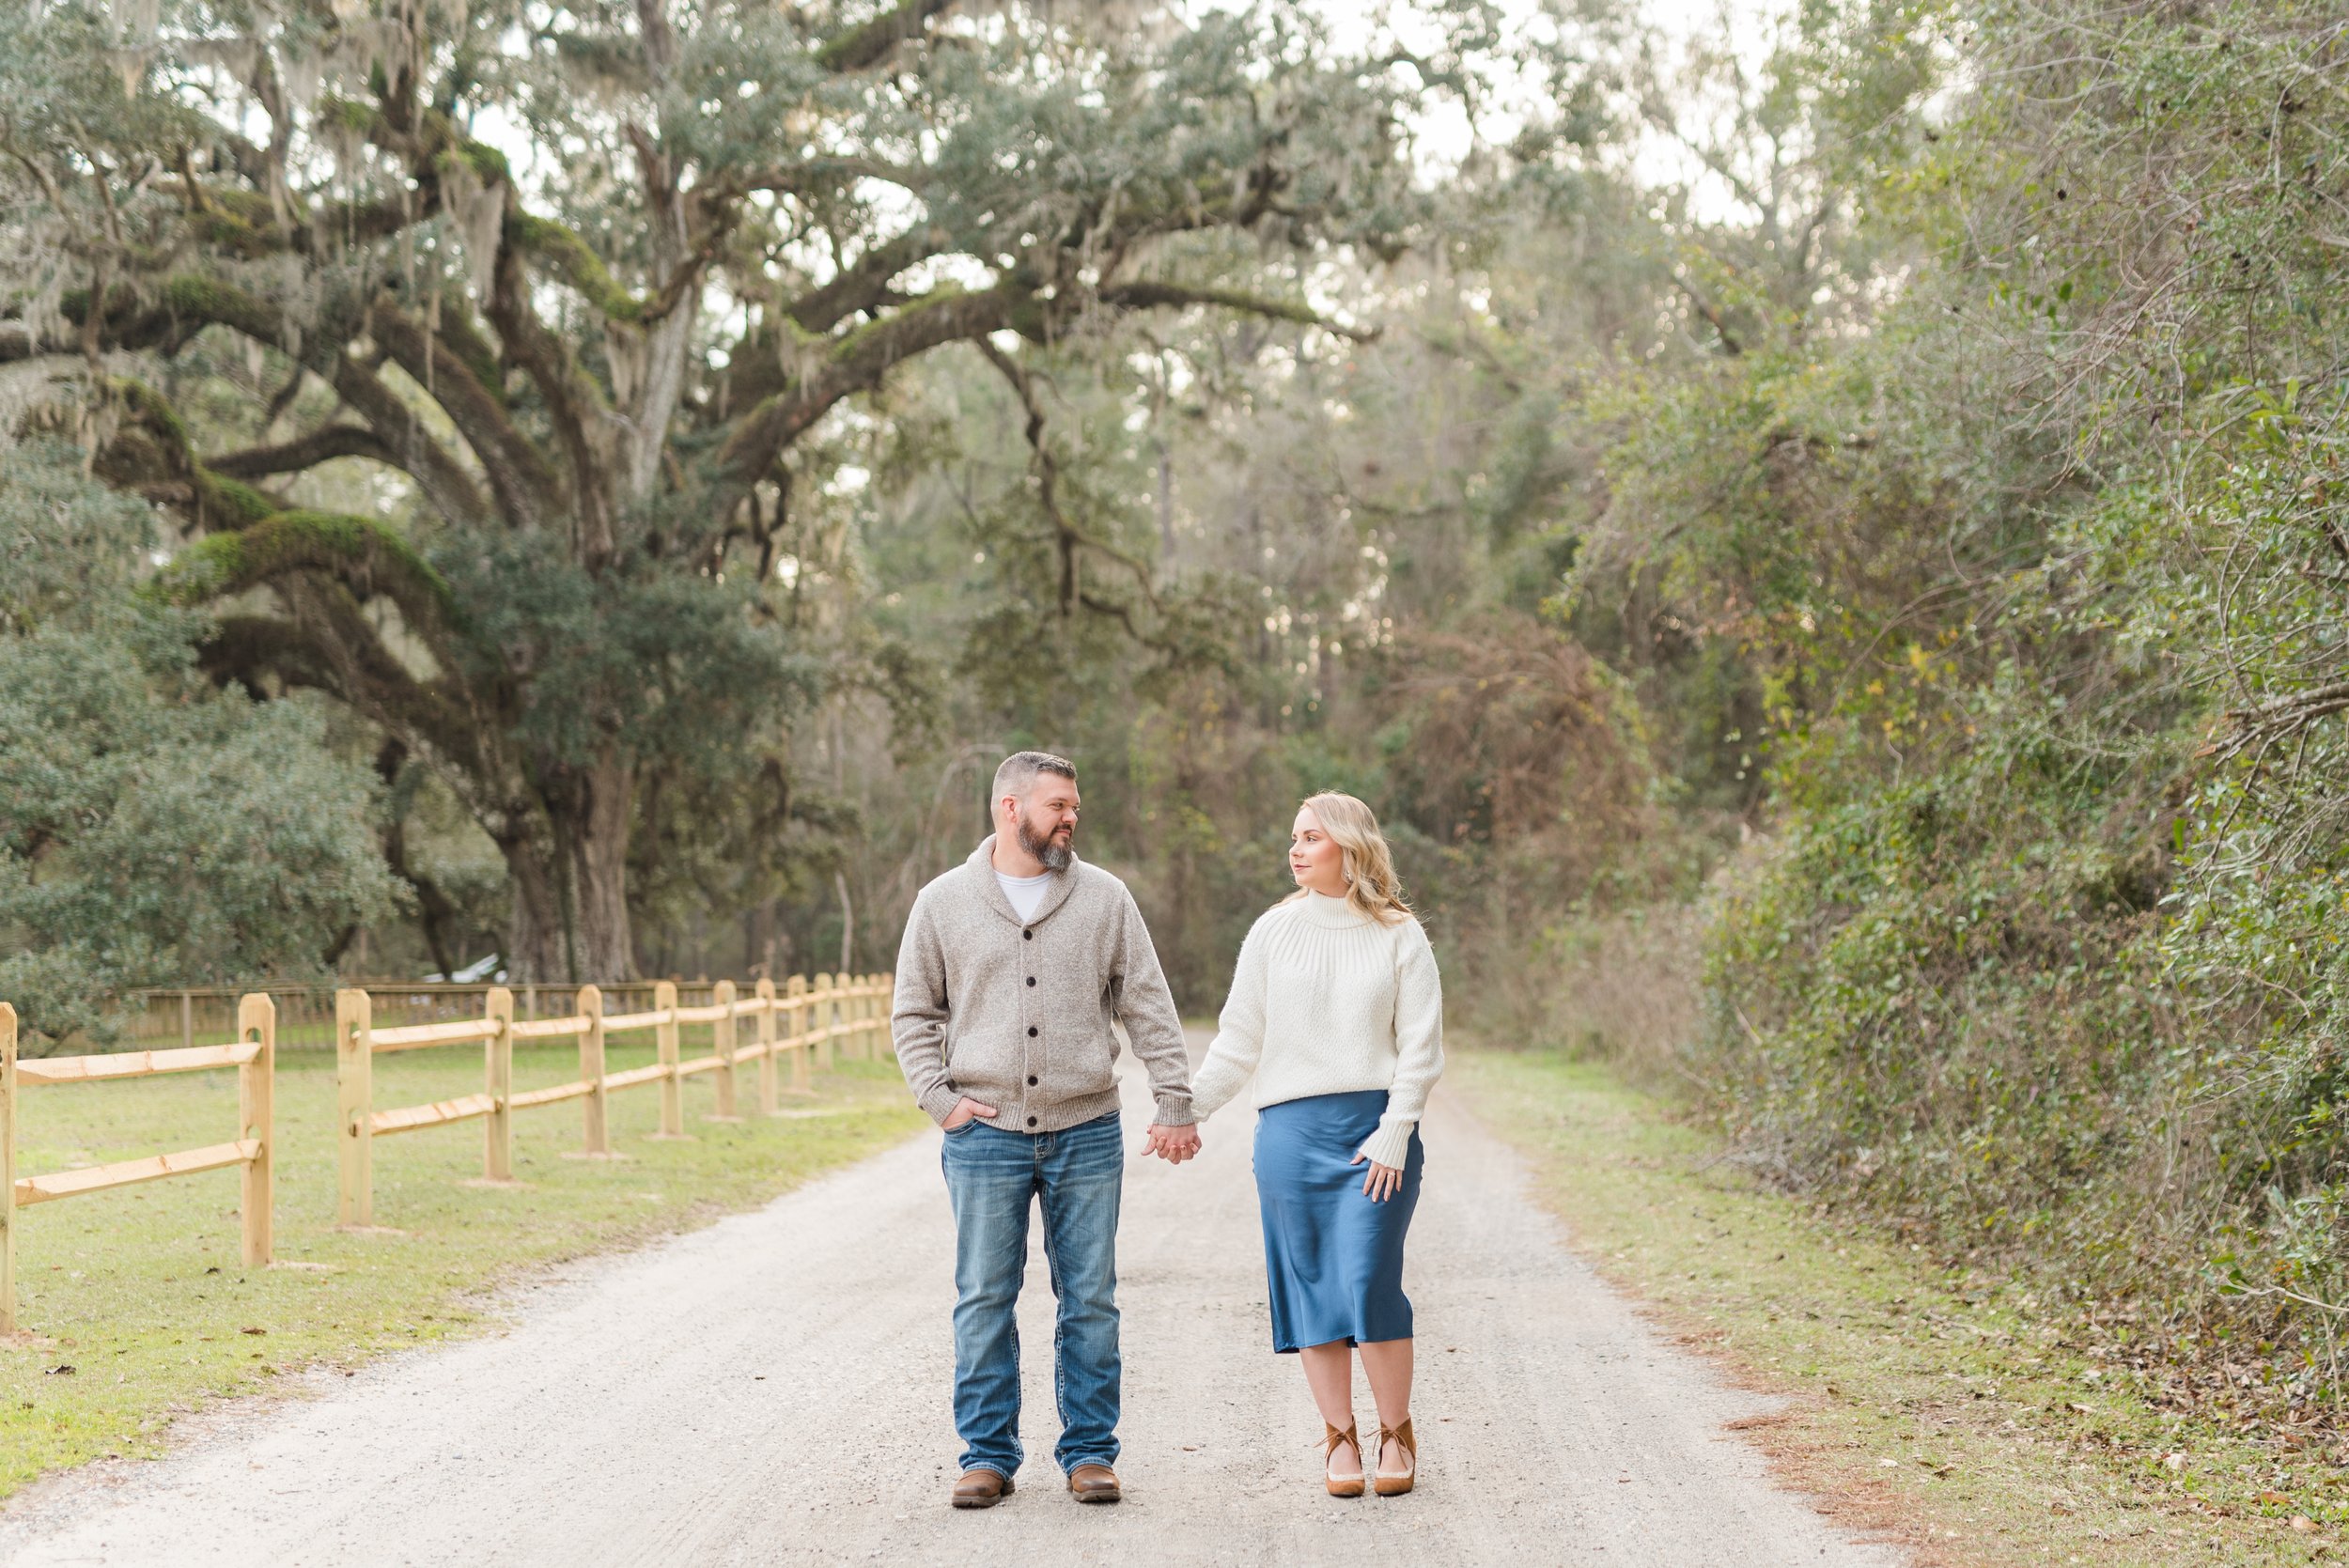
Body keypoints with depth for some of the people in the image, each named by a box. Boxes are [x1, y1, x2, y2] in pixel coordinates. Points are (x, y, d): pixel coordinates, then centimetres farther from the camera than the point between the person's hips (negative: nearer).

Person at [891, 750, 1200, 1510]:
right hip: (985, 1134, -1)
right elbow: (914, 1013, 11)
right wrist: (940, 1098, -1)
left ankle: (1089, 1452, 13)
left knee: (1090, 1302, 4)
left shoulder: (1105, 899, 5)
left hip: (1086, 1134, 1)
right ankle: (988, 1454, 12)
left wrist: (1174, 1104, -1)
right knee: (984, 1301, 3)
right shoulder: (944, 903, 4)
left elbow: (1149, 1010, 6)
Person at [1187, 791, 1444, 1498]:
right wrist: (1187, 1109, 3)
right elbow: (1238, 1039, 10)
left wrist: (1393, 1136, -6)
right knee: (1311, 1288, 2)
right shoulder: (1274, 931, 7)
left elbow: (1421, 1048, 2)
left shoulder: (1399, 937, 3)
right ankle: (1339, 1438, 12)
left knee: (1370, 1284, -9)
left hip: (1376, 1129, -2)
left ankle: (1397, 1434, 8)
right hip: (1291, 1129, 2)